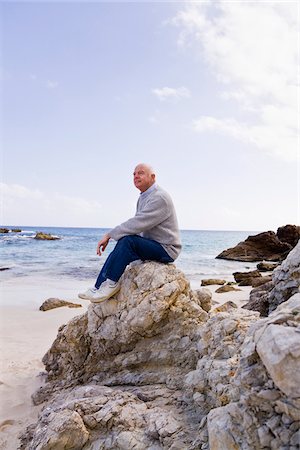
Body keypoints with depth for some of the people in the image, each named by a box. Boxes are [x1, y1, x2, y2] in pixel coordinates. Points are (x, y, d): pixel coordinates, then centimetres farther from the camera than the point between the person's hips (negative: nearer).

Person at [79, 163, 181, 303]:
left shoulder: (159, 197, -19)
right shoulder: (142, 198, 14)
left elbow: (137, 224, -28)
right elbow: (136, 225, 11)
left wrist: (109, 235, -22)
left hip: (166, 250, -10)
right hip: (152, 245, 10)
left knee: (127, 241, -27)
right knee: (118, 252, 2)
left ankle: (111, 283, -15)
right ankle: (98, 288, 3)